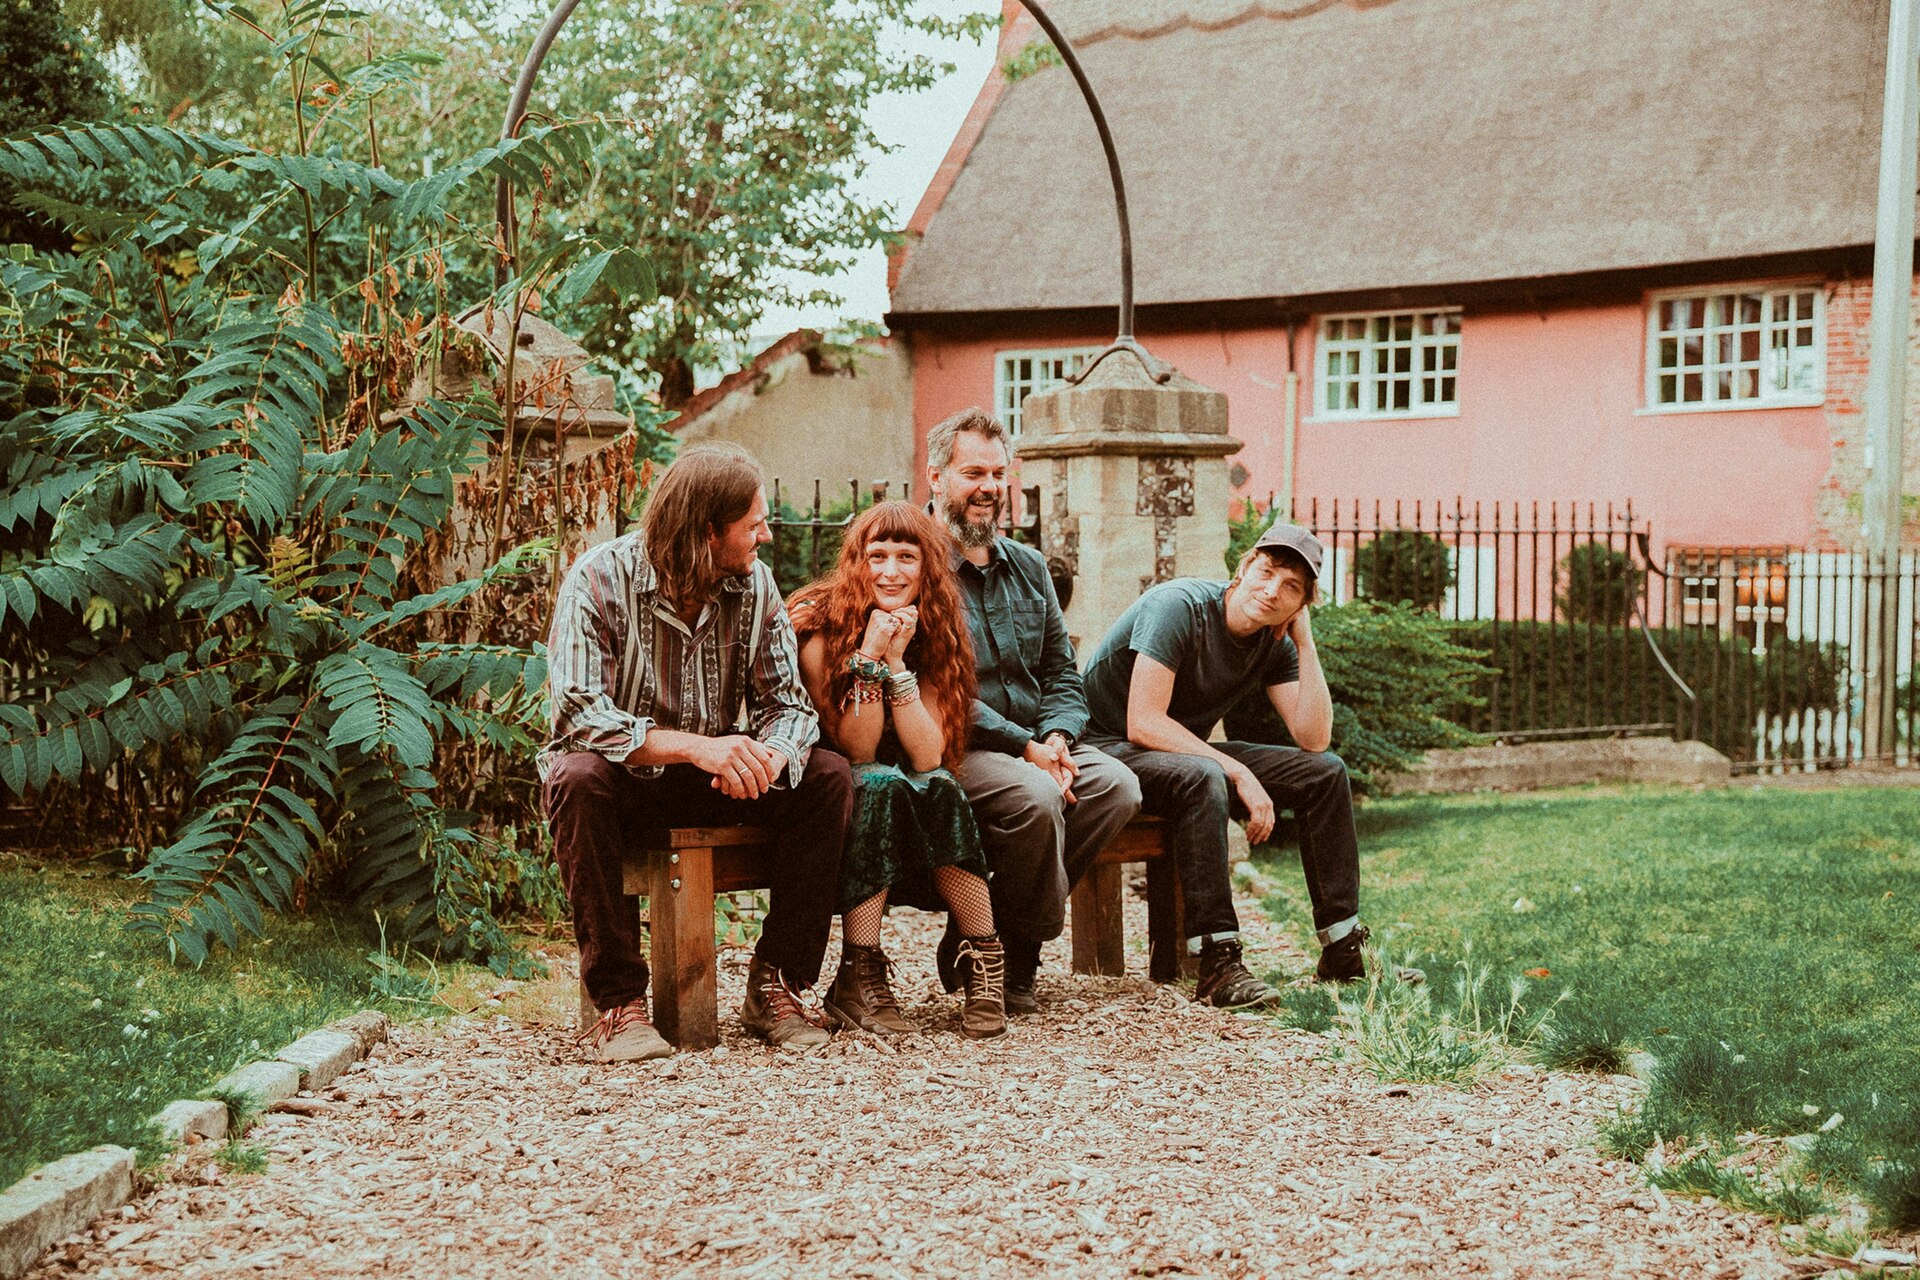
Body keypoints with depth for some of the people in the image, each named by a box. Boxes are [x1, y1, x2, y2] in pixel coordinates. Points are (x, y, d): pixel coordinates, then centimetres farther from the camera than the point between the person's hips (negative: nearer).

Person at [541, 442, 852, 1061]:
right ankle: (618, 1002, -29)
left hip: (712, 784, 4)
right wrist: (695, 747, -42)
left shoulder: (755, 583, -5)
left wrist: (766, 757, -33)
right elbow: (577, 714, -29)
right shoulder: (601, 579, -19)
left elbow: (788, 703, -8)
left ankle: (776, 984, -11)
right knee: (578, 777, -37)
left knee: (827, 775, -18)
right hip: (624, 781, -4)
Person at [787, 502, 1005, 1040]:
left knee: (939, 789, -30)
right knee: (880, 785, -34)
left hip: (902, 799, 3)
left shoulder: (931, 632, -5)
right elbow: (855, 752, -18)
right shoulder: (819, 627, -16)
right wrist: (868, 658, -31)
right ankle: (859, 978, -33)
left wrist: (896, 662, -25)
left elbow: (929, 757, -16)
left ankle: (985, 961, -22)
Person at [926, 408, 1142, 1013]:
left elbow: (1062, 671, 16)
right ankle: (1011, 961, -10)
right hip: (953, 751, -7)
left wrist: (1056, 738, -6)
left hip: (1035, 743, 7)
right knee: (1036, 797, -34)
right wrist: (1024, 747, -20)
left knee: (1117, 786, -19)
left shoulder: (1029, 567, 18)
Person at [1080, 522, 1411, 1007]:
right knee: (1202, 778, -39)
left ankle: (1343, 949, 0)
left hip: (1190, 751, 8)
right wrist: (1240, 775, -30)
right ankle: (1217, 964, -37)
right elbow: (1142, 724, -29)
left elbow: (1314, 738, -8)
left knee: (1325, 771, -2)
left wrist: (1305, 641, -11)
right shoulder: (1179, 606, -22)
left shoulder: (1276, 644, 0)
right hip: (1112, 746, -8)